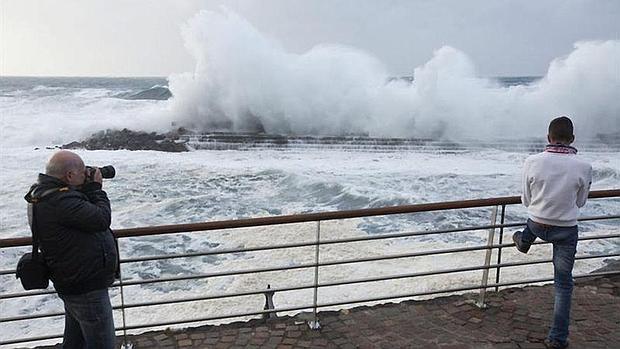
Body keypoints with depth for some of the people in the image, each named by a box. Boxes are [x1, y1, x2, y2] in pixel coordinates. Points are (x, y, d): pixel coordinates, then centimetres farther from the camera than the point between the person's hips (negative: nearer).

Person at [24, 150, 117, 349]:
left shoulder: (44, 194, 5)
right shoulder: (60, 201, -27)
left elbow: (85, 214, 12)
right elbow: (101, 219, -26)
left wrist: (89, 191, 0)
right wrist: (96, 189, -12)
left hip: (74, 284, 10)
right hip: (86, 288, -10)